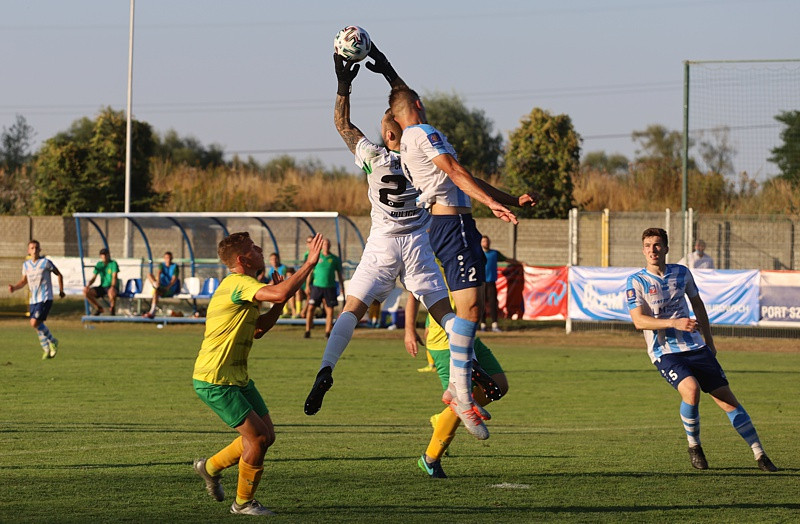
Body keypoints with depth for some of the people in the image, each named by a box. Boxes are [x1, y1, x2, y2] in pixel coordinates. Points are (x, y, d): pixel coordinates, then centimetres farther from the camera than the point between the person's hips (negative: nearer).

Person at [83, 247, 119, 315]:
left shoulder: (113, 263, -8)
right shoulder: (99, 264, 9)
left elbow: (114, 277, -19)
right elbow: (93, 278, 8)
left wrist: (112, 286, -38)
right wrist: (88, 285, -12)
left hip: (111, 288, -5)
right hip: (102, 287, 6)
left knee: (112, 293, -43)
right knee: (86, 292, -16)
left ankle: (112, 309, -10)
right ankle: (99, 308, 4)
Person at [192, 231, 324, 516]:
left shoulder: (243, 286, 14)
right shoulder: (238, 284, -20)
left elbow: (257, 329, 21)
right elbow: (281, 293, -36)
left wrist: (279, 304, 8)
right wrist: (309, 264, -30)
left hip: (237, 378, 10)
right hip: (214, 380, -10)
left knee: (266, 436, 11)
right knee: (257, 436, -11)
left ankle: (211, 467, 29)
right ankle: (243, 502, 6)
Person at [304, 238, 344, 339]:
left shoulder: (335, 259, 8)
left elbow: (339, 274, 13)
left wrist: (342, 287, 9)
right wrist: (307, 285, 0)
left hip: (330, 287, 1)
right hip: (317, 286, -1)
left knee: (330, 310, -2)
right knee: (311, 308, -6)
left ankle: (328, 332, 4)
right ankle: (307, 331, 0)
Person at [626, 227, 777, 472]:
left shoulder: (682, 273, 7)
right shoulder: (636, 282, -4)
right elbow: (639, 321, -15)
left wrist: (709, 340, 22)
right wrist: (674, 323, -27)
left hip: (696, 347, 4)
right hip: (665, 352, -4)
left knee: (726, 397, -1)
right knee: (691, 389, -29)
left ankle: (759, 454, 6)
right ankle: (693, 446, -5)